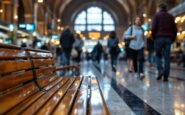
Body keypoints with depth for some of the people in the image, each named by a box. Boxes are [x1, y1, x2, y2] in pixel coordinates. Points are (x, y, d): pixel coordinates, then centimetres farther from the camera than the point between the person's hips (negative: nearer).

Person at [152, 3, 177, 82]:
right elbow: (175, 29, 12)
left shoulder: (157, 15, 5)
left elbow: (153, 28, -7)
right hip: (168, 39, 2)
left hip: (159, 38, -2)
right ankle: (166, 76, -3)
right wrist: (172, 39, 16)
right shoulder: (171, 17, 16)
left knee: (158, 55, 12)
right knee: (167, 57, 1)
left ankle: (160, 70, -10)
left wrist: (154, 37, 4)